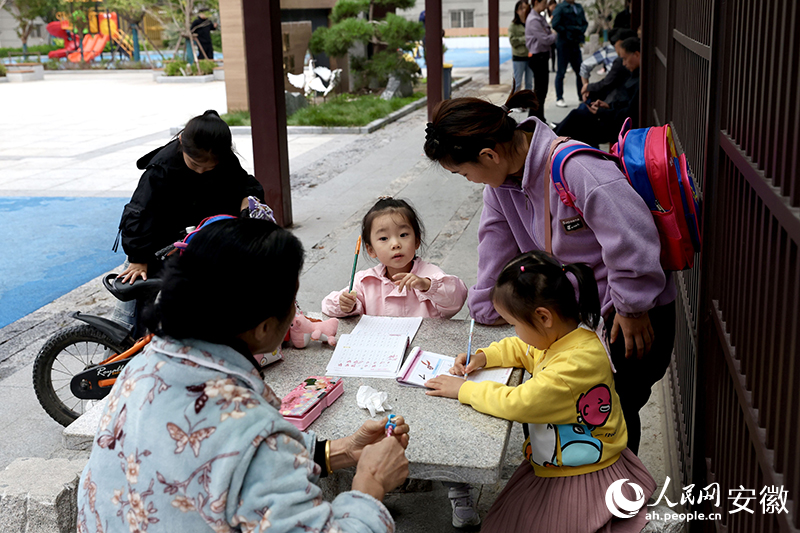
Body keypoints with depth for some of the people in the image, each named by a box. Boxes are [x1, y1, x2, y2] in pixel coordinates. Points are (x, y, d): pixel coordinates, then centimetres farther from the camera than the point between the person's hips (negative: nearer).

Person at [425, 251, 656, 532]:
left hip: (580, 481, -9)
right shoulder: (559, 335, -3)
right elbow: (519, 349, 18)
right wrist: (483, 357, 1)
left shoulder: (578, 362, -32)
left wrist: (464, 390, -20)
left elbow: (518, 403, -31)